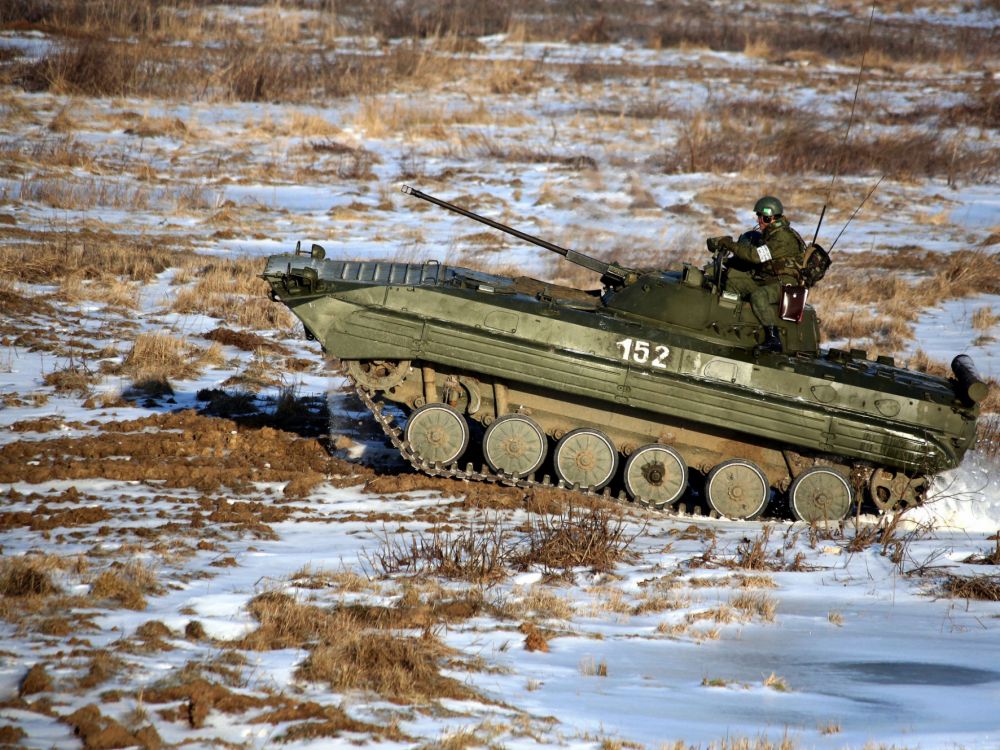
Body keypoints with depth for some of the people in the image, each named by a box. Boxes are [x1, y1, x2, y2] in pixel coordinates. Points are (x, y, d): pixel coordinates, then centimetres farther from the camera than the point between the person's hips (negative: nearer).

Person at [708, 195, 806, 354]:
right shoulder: (770, 234, 13)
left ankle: (773, 339, -38)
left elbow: (756, 256, -29)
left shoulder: (784, 238, -19)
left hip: (785, 283, -10)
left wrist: (729, 244, -24)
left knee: (758, 295, -37)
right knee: (732, 276, 4)